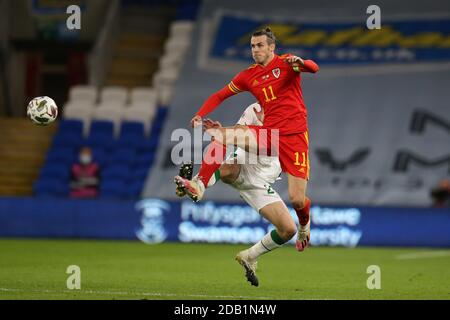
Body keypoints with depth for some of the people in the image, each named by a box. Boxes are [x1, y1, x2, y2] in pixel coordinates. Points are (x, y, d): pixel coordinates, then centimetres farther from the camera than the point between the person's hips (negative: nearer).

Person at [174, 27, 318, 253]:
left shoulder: (285, 63, -3)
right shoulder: (249, 76, 10)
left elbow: (313, 68, -20)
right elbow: (220, 95, 15)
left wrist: (300, 63, -43)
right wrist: (200, 115, -1)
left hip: (294, 135, -4)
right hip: (268, 133, 4)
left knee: (297, 199, -8)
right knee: (218, 136, -19)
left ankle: (304, 225, 27)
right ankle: (199, 186, -23)